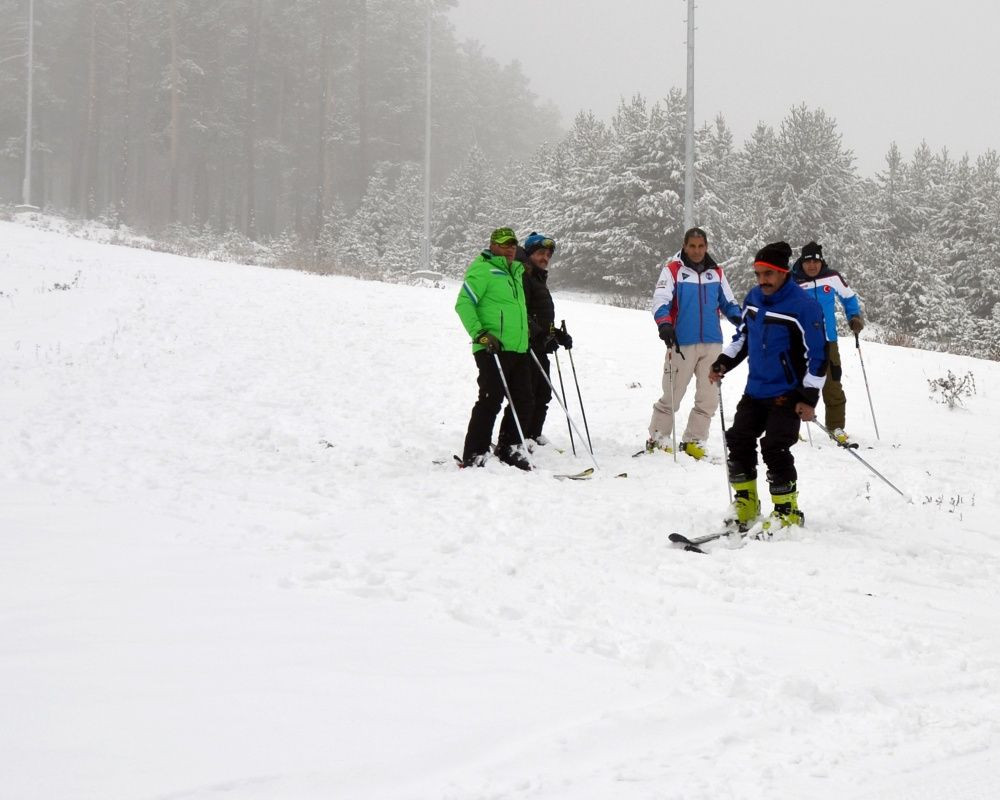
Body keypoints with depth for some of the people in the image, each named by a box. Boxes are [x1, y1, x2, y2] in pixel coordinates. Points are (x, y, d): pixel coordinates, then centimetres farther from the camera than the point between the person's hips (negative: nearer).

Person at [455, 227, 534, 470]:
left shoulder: (515, 272, 21)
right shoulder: (482, 270, -6)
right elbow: (463, 304, -13)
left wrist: (525, 333, 30)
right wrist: (480, 334, -20)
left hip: (519, 349, 9)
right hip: (493, 349, -9)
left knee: (523, 401, 10)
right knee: (491, 400, -11)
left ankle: (509, 449, 24)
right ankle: (474, 456, -6)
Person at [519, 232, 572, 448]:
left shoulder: (539, 279, 23)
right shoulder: (522, 275, -9)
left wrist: (558, 334, 20)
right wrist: (539, 335, -25)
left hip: (540, 348, 10)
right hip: (527, 346, -10)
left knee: (543, 394, 14)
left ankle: (534, 434, 23)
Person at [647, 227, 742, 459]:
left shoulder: (716, 272, 13)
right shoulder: (673, 270, -1)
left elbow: (728, 302, 19)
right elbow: (661, 300, -11)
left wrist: (741, 320, -1)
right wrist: (664, 324, -29)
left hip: (712, 343, 4)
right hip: (682, 343, -4)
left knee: (708, 398, 5)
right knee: (672, 396, -1)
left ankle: (693, 441, 16)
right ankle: (657, 439, 14)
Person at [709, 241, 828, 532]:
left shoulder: (804, 306, -17)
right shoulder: (753, 298, 4)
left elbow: (817, 354, -15)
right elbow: (743, 335, 20)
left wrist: (809, 397, -18)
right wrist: (723, 362, 7)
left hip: (787, 394, -7)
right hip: (755, 390, 7)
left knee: (775, 449, -15)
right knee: (738, 442, 3)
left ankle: (787, 511, -1)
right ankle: (745, 504, 18)